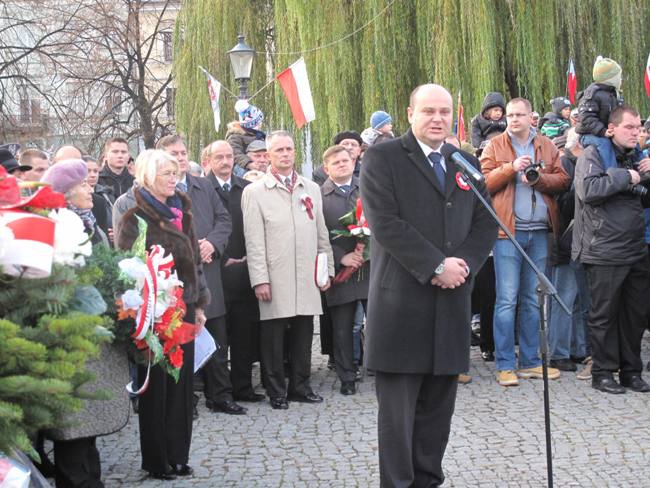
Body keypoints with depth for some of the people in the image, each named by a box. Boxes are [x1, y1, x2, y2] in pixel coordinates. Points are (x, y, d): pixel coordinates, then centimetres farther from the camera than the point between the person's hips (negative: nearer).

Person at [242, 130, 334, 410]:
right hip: (275, 279, -4)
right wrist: (259, 279, -10)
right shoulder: (255, 192, 2)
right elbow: (254, 240, -4)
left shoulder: (311, 189, 15)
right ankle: (276, 391, 11)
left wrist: (327, 269, 11)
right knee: (273, 335, 1)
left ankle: (300, 386, 19)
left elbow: (322, 233, 17)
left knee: (303, 334, 7)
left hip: (307, 278, 4)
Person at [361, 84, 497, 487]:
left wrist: (463, 264, -7)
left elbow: (486, 224, 12)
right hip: (401, 300, -5)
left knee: (438, 407, 10)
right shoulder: (382, 158, -1)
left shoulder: (467, 163, 16)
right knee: (397, 408, -1)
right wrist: (437, 266, -14)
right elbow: (385, 222, -12)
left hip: (452, 301, 5)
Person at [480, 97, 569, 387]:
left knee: (532, 299, 10)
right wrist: (512, 167, -15)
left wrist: (539, 178, -10)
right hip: (508, 231, -4)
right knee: (507, 299, -5)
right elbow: (484, 182, -5)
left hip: (540, 232, 4)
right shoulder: (495, 146, 5)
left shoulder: (546, 146, 14)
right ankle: (504, 365, -1)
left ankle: (530, 361, 17)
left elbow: (562, 180, 7)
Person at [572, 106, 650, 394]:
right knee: (604, 314, 2)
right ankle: (603, 372, 12)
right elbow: (588, 189, -23)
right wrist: (625, 177, -18)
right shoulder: (593, 154, -6)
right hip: (604, 251, -7)